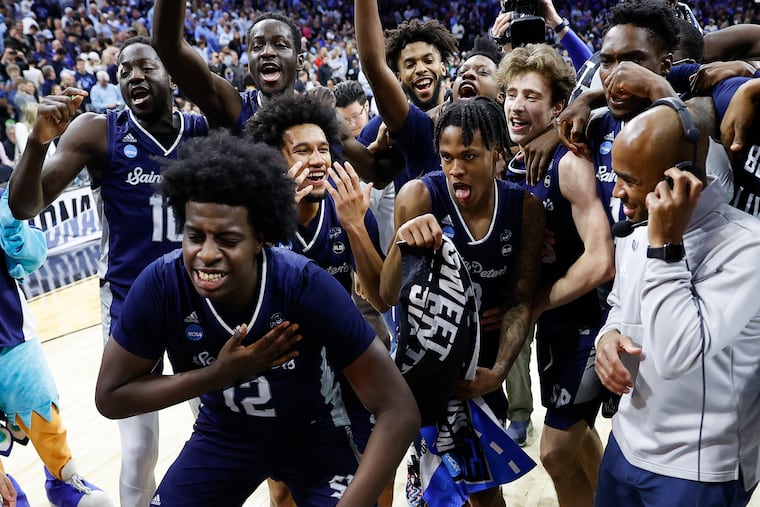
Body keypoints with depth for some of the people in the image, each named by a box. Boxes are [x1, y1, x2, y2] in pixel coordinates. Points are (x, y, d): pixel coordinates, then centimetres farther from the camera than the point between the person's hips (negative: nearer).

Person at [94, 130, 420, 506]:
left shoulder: (306, 287, -32)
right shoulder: (161, 285, -26)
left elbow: (398, 410, -29)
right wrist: (218, 375, -28)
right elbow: (110, 397, -15)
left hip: (313, 435, -2)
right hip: (223, 432, 2)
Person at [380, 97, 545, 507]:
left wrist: (499, 370, -21)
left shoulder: (525, 208, -10)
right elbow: (387, 297, -23)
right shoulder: (420, 195, -19)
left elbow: (521, 300, -6)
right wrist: (403, 242, -43)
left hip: (482, 356, 3)